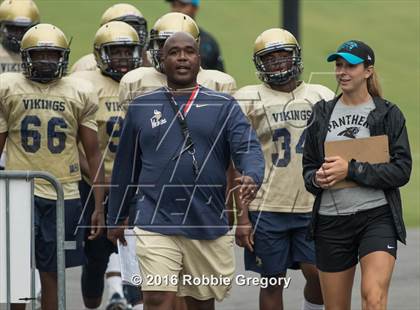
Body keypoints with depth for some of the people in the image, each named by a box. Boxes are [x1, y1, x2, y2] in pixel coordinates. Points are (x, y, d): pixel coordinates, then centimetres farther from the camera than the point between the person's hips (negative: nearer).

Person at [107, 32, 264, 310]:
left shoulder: (223, 107, 5)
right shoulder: (142, 108, 9)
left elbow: (247, 147, -8)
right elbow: (126, 167, 16)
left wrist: (252, 177, -30)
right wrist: (116, 219, 20)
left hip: (209, 225, 1)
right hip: (157, 223, -1)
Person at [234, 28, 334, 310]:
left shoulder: (322, 98, 9)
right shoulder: (249, 100, 0)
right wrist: (243, 218, -6)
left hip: (313, 206, 2)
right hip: (266, 209, -2)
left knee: (319, 275, -8)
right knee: (273, 282, 3)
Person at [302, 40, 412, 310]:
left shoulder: (388, 114, 0)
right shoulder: (322, 114, 11)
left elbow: (401, 170, -7)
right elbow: (308, 167, 16)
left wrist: (351, 170, -17)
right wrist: (317, 178, -8)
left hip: (376, 216, -4)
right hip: (331, 219, 4)